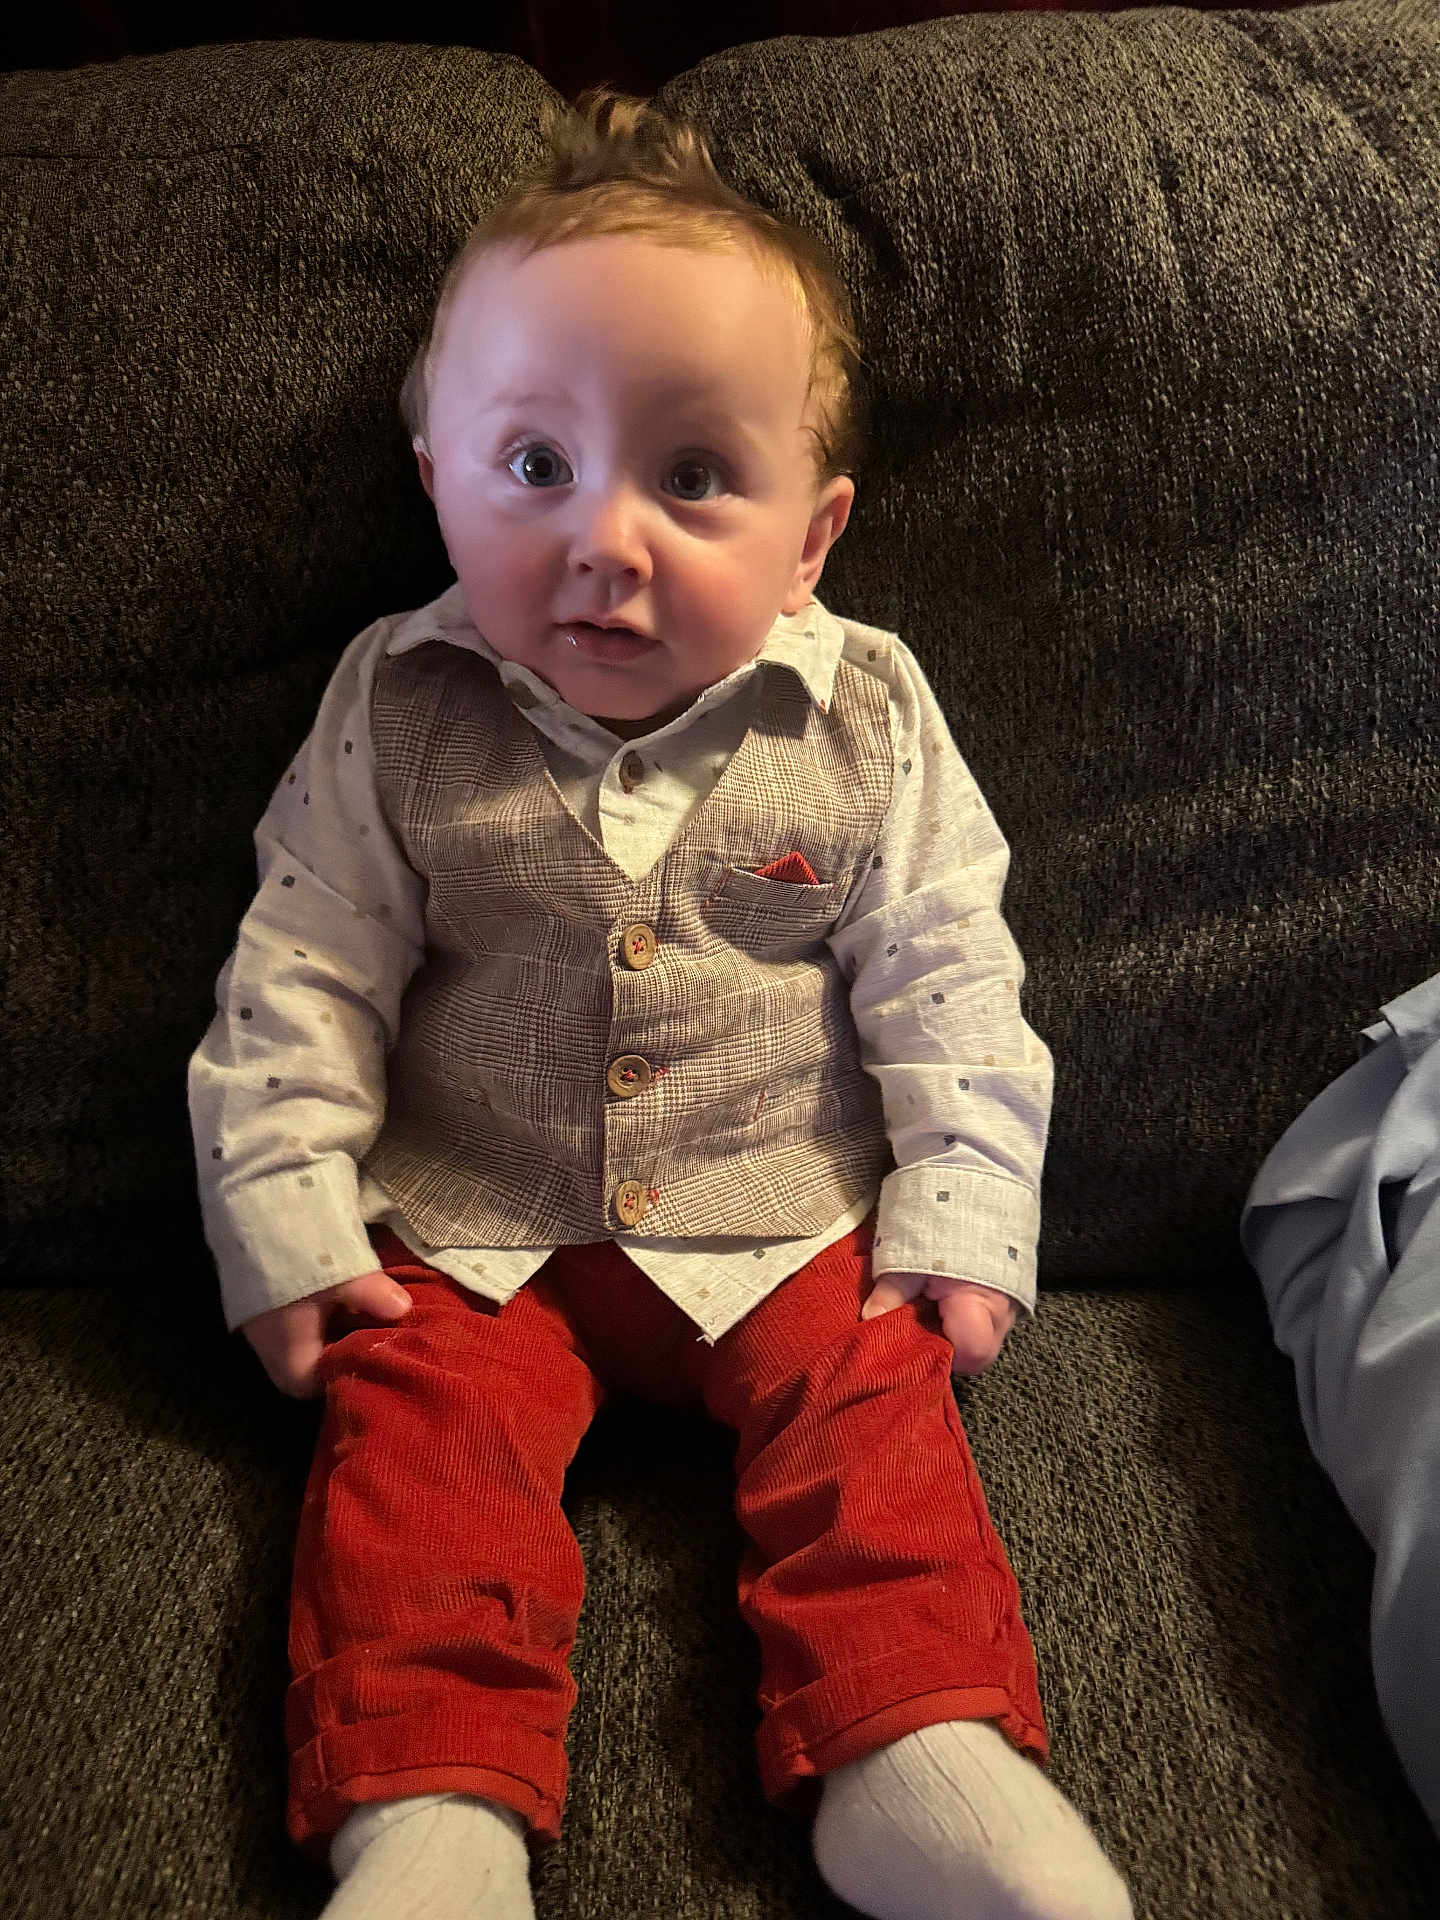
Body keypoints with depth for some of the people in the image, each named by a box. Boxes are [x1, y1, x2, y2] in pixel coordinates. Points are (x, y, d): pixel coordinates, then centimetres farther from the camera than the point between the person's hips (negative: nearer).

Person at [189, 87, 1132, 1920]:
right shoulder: (395, 717, -6)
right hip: (470, 1227, 1)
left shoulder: (865, 723, -6)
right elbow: (302, 973, -1)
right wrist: (281, 1213, -5)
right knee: (409, 1437, -15)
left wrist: (960, 1214, -5)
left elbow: (944, 976, 0)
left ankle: (916, 1759, -5)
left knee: (874, 1424, -14)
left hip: (791, 1221, 1)